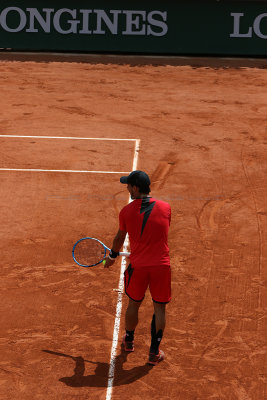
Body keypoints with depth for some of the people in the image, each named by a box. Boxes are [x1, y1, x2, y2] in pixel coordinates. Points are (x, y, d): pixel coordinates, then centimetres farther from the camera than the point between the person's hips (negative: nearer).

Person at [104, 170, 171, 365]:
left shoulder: (126, 211, -4)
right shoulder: (165, 207, -2)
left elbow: (120, 237, 11)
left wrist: (113, 256, 29)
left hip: (138, 266, 0)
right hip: (161, 265, 0)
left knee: (134, 304, 21)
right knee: (160, 308, 10)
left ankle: (129, 340, 40)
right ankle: (154, 352, 13)